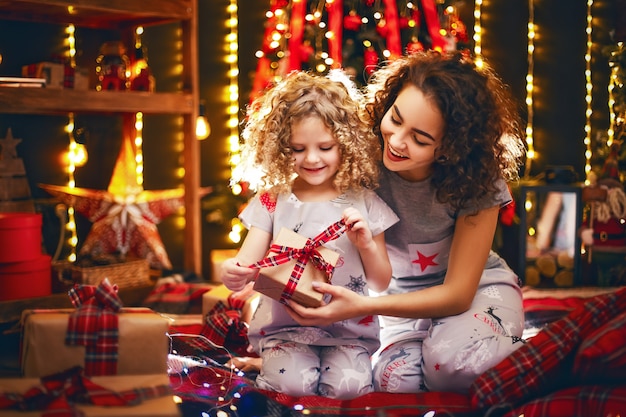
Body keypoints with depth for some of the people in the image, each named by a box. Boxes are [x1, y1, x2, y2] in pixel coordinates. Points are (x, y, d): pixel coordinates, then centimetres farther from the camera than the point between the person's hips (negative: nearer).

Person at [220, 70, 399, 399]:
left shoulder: (363, 203, 2)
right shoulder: (272, 201, 2)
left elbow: (381, 284, 6)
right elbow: (248, 261, -9)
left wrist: (367, 244, -14)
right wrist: (232, 273, -33)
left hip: (349, 329, 0)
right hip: (285, 327, 0)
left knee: (347, 385, -24)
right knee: (293, 384, -25)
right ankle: (277, 361, 4)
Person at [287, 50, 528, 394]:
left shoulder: (477, 180, -24)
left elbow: (458, 293, -24)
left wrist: (361, 307, -37)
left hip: (476, 286, 0)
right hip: (399, 295, 0)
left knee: (452, 359, -34)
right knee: (398, 377, -32)